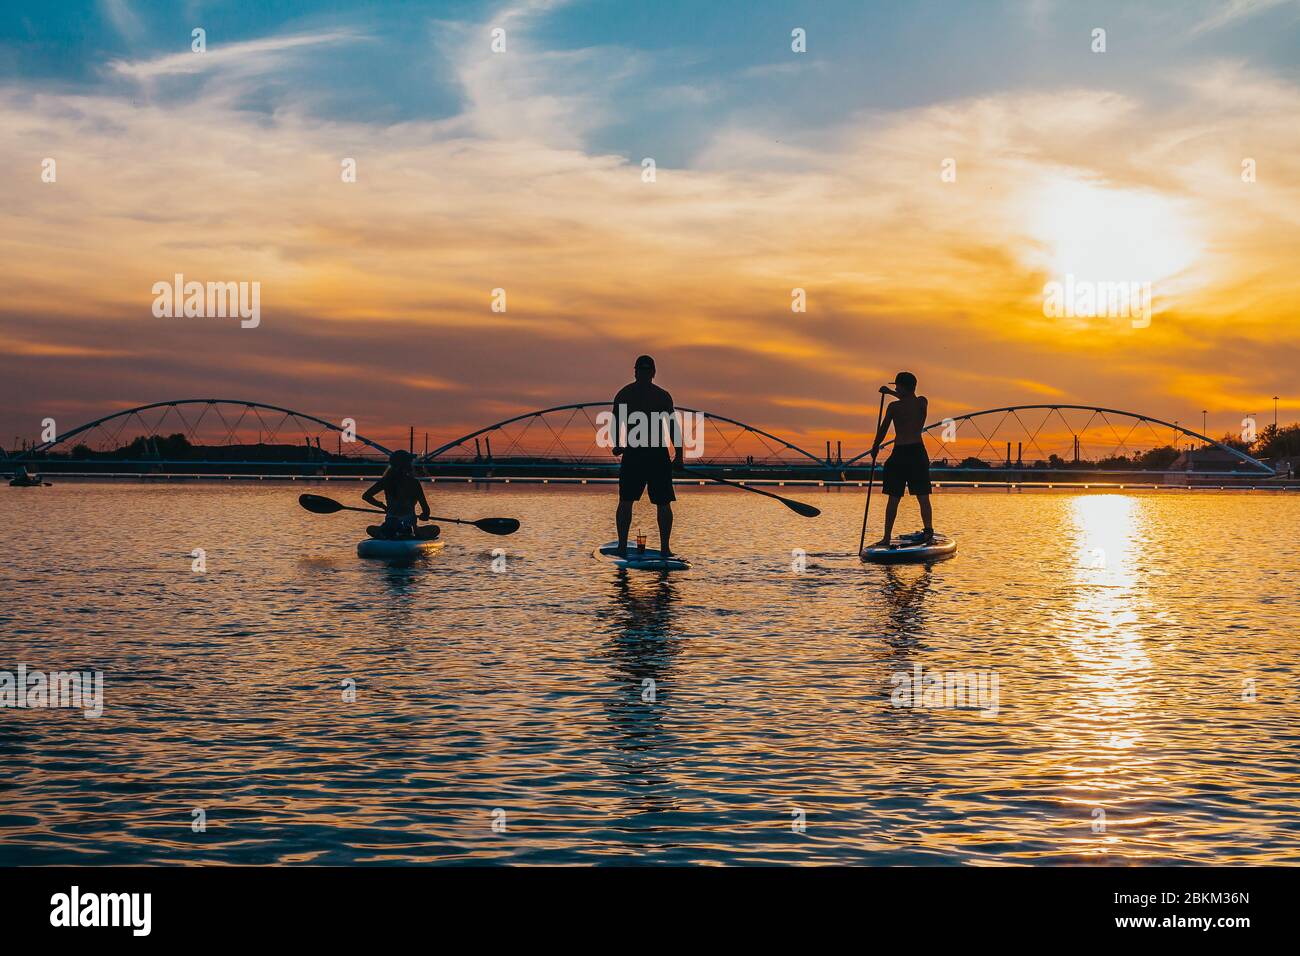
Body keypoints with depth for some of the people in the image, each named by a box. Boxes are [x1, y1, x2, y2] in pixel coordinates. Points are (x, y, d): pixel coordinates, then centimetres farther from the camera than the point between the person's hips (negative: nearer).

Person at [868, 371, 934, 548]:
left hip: (899, 454, -3)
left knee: (893, 499, 4)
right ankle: (929, 533, -10)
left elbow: (883, 429, 2)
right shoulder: (923, 402, 5)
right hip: (918, 452, 3)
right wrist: (890, 393, 38)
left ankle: (887, 538, 6)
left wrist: (875, 447, 18)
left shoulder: (894, 407, -7)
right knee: (923, 498, 2)